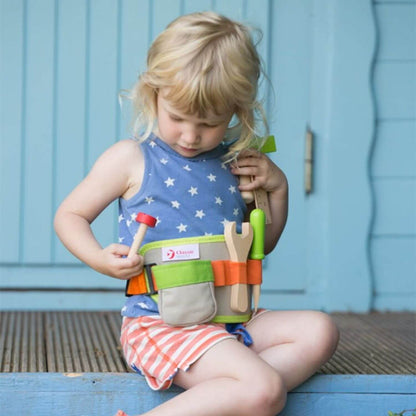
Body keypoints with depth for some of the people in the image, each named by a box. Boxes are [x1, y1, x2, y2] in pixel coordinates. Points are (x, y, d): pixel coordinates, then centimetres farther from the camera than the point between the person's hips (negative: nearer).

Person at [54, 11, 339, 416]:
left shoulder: (236, 164, 11)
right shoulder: (131, 159, -4)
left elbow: (263, 244, 25)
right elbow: (69, 215, 6)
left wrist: (277, 188, 8)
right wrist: (100, 259, -14)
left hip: (229, 318, 7)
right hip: (158, 321, -7)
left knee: (319, 330, -10)